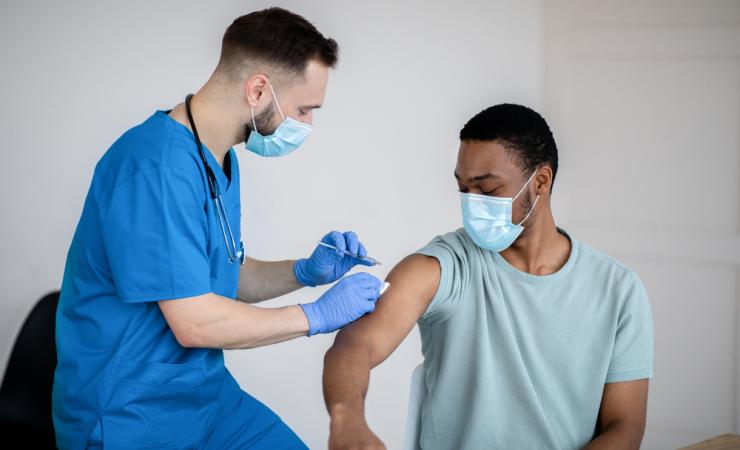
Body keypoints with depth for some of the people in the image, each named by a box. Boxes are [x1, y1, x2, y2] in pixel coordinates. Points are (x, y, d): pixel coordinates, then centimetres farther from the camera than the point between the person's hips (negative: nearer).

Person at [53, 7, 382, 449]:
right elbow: (194, 322, -25)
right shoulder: (158, 167, -23)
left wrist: (305, 272, 1)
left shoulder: (222, 161, 8)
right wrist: (317, 315, -14)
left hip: (210, 396, 9)